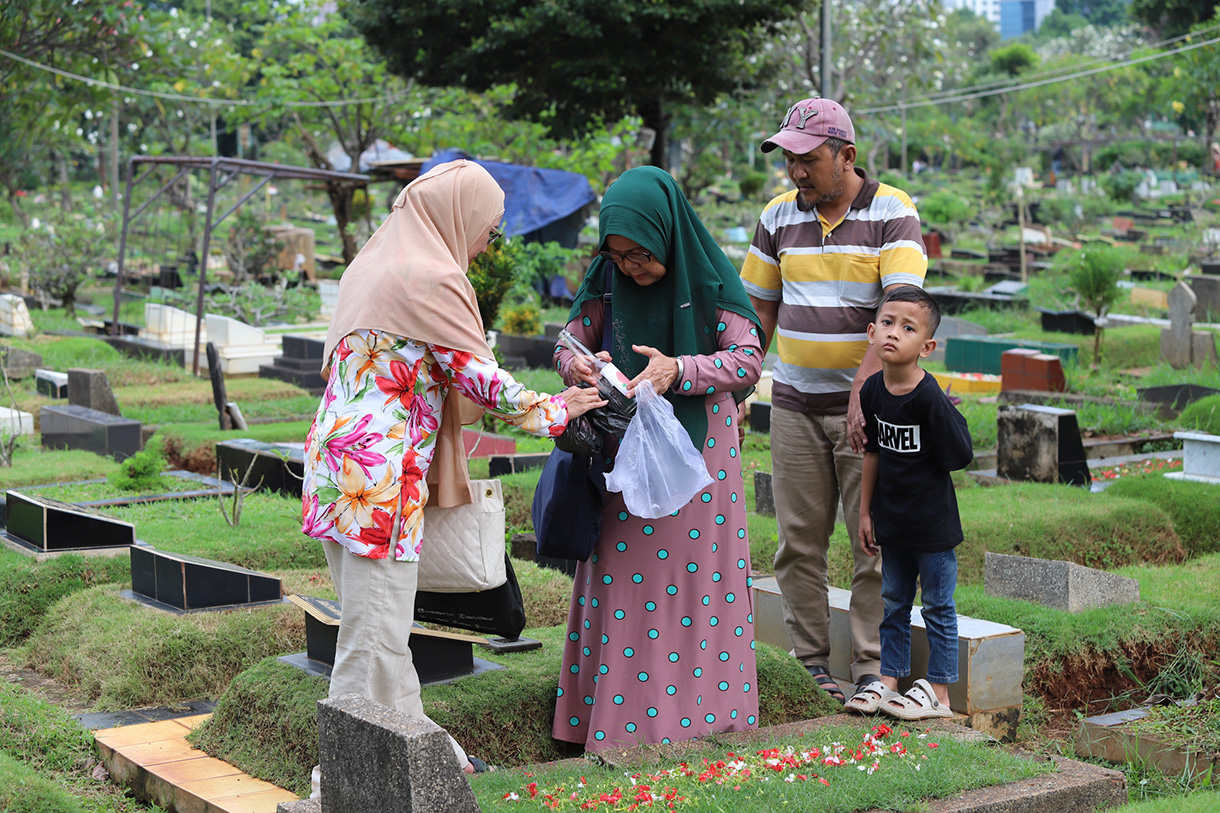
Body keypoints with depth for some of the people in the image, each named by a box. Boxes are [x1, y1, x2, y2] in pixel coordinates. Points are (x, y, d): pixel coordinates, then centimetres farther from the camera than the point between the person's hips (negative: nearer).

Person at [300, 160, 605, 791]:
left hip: (340, 463, 10)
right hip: (380, 477, -10)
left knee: (376, 624, 17)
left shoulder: (374, 262, 15)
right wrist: (551, 409, 5)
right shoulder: (431, 278, -13)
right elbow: (480, 378, -11)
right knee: (377, 633, -4)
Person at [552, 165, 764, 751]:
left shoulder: (707, 281, -10)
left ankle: (699, 715, 12)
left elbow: (748, 358, -12)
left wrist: (679, 370, -27)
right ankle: (620, 724, 11)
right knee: (621, 579, 2)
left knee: (697, 576, 2)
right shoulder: (608, 283, -2)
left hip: (699, 450, -2)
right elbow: (567, 344, 5)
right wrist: (578, 366, -19)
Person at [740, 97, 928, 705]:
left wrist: (863, 386, -28)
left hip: (870, 403, -4)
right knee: (799, 541, 4)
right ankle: (810, 665, 13)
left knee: (875, 541, -2)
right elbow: (759, 309, 14)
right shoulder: (779, 216, 7)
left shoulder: (893, 213, -7)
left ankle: (871, 669, 6)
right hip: (795, 403, 4)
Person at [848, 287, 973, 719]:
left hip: (933, 524, -6)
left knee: (938, 607, 7)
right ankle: (888, 682, 29)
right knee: (893, 603, 17)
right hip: (892, 521, 6)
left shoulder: (931, 398, -22)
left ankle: (937, 692, 17)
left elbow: (960, 457, -18)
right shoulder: (873, 390, -3)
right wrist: (865, 512, 10)